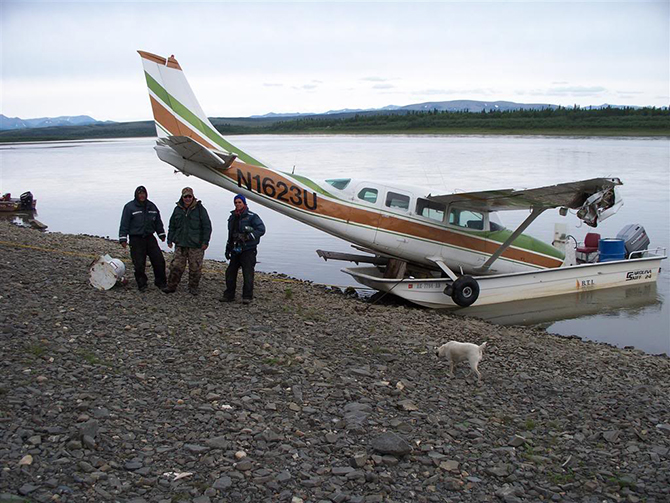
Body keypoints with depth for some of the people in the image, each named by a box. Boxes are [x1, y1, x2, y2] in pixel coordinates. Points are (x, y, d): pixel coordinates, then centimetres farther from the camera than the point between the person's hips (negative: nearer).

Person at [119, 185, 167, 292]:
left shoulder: (151, 206, 11)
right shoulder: (129, 207, -4)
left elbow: (158, 222, 21)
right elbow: (124, 224, -6)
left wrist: (161, 234, 21)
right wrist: (123, 239, -11)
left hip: (150, 238, 4)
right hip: (136, 239, -4)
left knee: (159, 260, 1)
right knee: (139, 263, -2)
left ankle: (160, 282, 15)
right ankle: (142, 284, 12)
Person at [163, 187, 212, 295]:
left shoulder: (199, 209, -2)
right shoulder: (178, 209, 11)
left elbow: (207, 226, -2)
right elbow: (172, 226, 19)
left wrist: (205, 241, -7)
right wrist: (170, 239, 14)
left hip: (196, 245, -3)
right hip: (180, 244, 3)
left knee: (195, 268, 1)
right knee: (176, 266, 1)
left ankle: (193, 288, 14)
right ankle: (171, 286, 12)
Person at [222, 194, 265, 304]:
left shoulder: (252, 217, -6)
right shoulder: (232, 217, 16)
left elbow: (261, 230, -13)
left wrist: (247, 237, -20)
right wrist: (228, 249, 22)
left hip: (248, 250, -7)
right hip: (236, 250, 7)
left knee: (248, 273, -8)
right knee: (230, 272, 7)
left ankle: (247, 297, -1)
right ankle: (229, 295, 17)